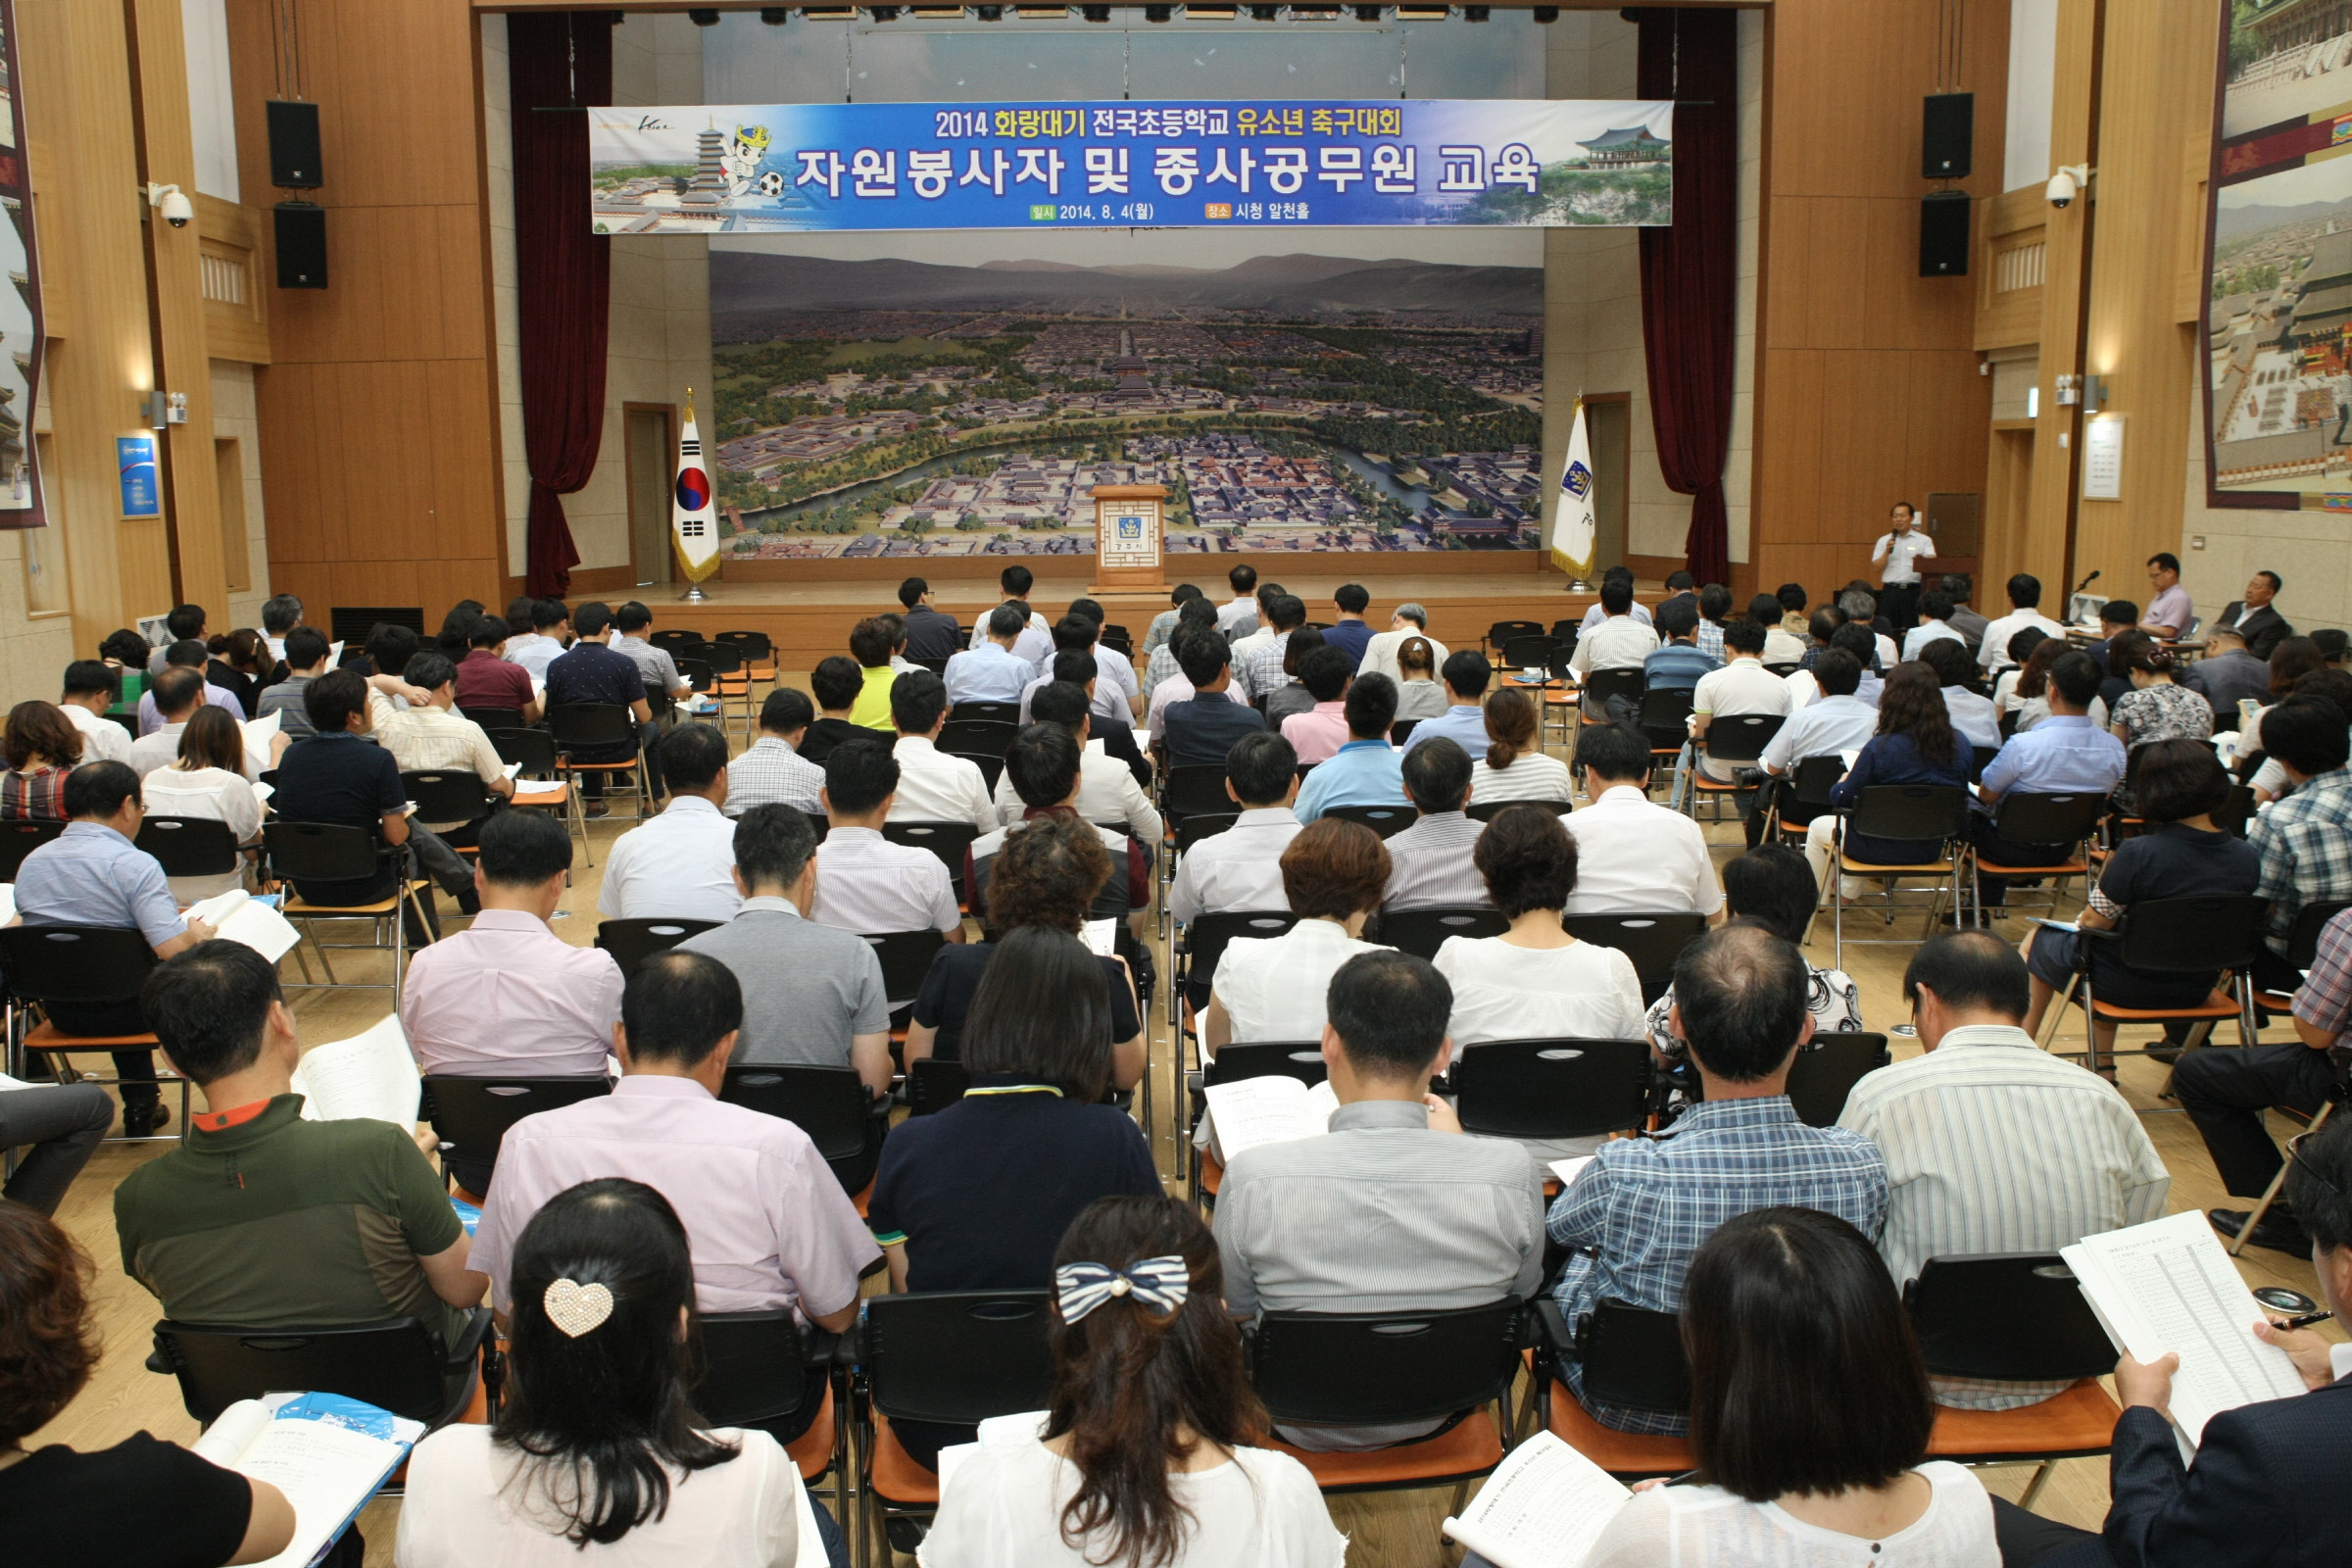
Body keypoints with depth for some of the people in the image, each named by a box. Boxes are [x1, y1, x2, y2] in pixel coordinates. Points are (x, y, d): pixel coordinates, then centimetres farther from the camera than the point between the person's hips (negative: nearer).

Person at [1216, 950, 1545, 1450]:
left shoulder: (1253, 1178, -29)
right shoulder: (1511, 1172, -26)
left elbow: (1236, 1311, -9)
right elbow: (1522, 1289, -4)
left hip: (1306, 1429, -1)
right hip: (1439, 1423, 2)